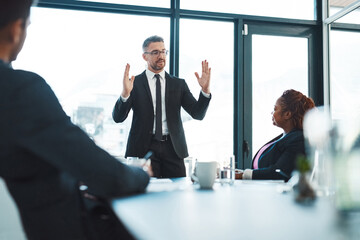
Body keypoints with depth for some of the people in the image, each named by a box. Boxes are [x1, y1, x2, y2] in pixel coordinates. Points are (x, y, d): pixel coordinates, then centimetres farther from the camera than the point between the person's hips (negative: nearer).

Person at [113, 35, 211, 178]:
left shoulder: (179, 84, 12)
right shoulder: (135, 84, 4)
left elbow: (198, 114, 5)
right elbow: (118, 118, -3)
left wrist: (205, 90, -11)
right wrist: (125, 94, -21)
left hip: (173, 149, 2)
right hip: (144, 149, -2)